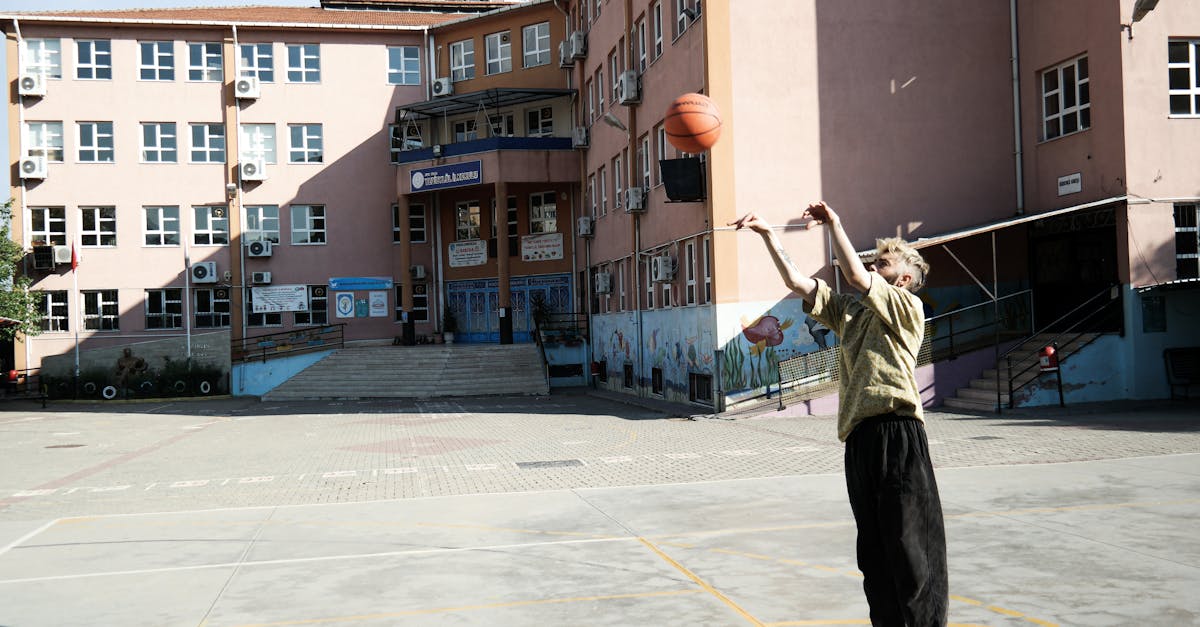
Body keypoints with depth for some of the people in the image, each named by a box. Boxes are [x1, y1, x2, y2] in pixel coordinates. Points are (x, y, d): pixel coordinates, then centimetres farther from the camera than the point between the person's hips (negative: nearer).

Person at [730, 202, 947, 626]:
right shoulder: (849, 311, 22)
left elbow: (856, 276, -10)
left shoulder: (908, 307, 3)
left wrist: (834, 224, -2)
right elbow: (797, 282, 17)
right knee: (874, 550, 12)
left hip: (897, 435, -7)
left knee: (911, 544, -5)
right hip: (859, 437, 7)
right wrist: (767, 234, 12)